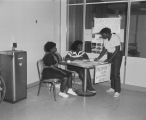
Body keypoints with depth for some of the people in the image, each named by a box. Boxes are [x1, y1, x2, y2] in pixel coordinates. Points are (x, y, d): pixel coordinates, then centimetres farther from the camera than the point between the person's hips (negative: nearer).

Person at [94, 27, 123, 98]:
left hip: (117, 55, -7)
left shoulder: (116, 38, -19)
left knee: (116, 73, -10)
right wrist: (98, 58, -2)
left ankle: (117, 91, -5)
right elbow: (104, 50, 8)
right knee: (111, 72, 6)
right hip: (110, 54, 7)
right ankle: (112, 88, 20)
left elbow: (117, 50, -20)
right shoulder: (105, 39, 1)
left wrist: (110, 59, -22)